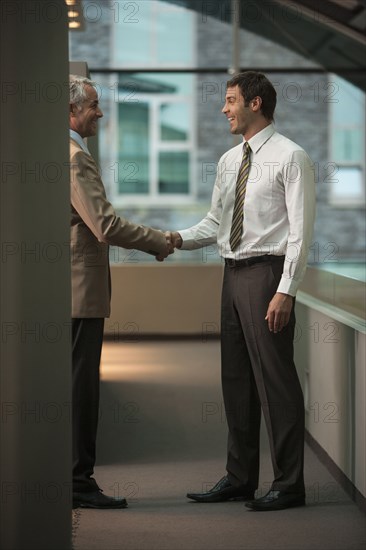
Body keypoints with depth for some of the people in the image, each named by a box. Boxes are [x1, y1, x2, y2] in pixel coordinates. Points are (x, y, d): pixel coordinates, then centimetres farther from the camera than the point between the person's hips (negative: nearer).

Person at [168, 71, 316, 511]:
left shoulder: (290, 157, -8)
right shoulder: (229, 161, 15)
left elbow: (300, 231, -12)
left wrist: (285, 292, -19)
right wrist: (181, 239, -2)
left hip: (267, 273, -8)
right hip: (233, 273, 8)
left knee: (275, 379, -4)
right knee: (236, 378, 12)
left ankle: (288, 485, 4)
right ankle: (240, 478, 23)